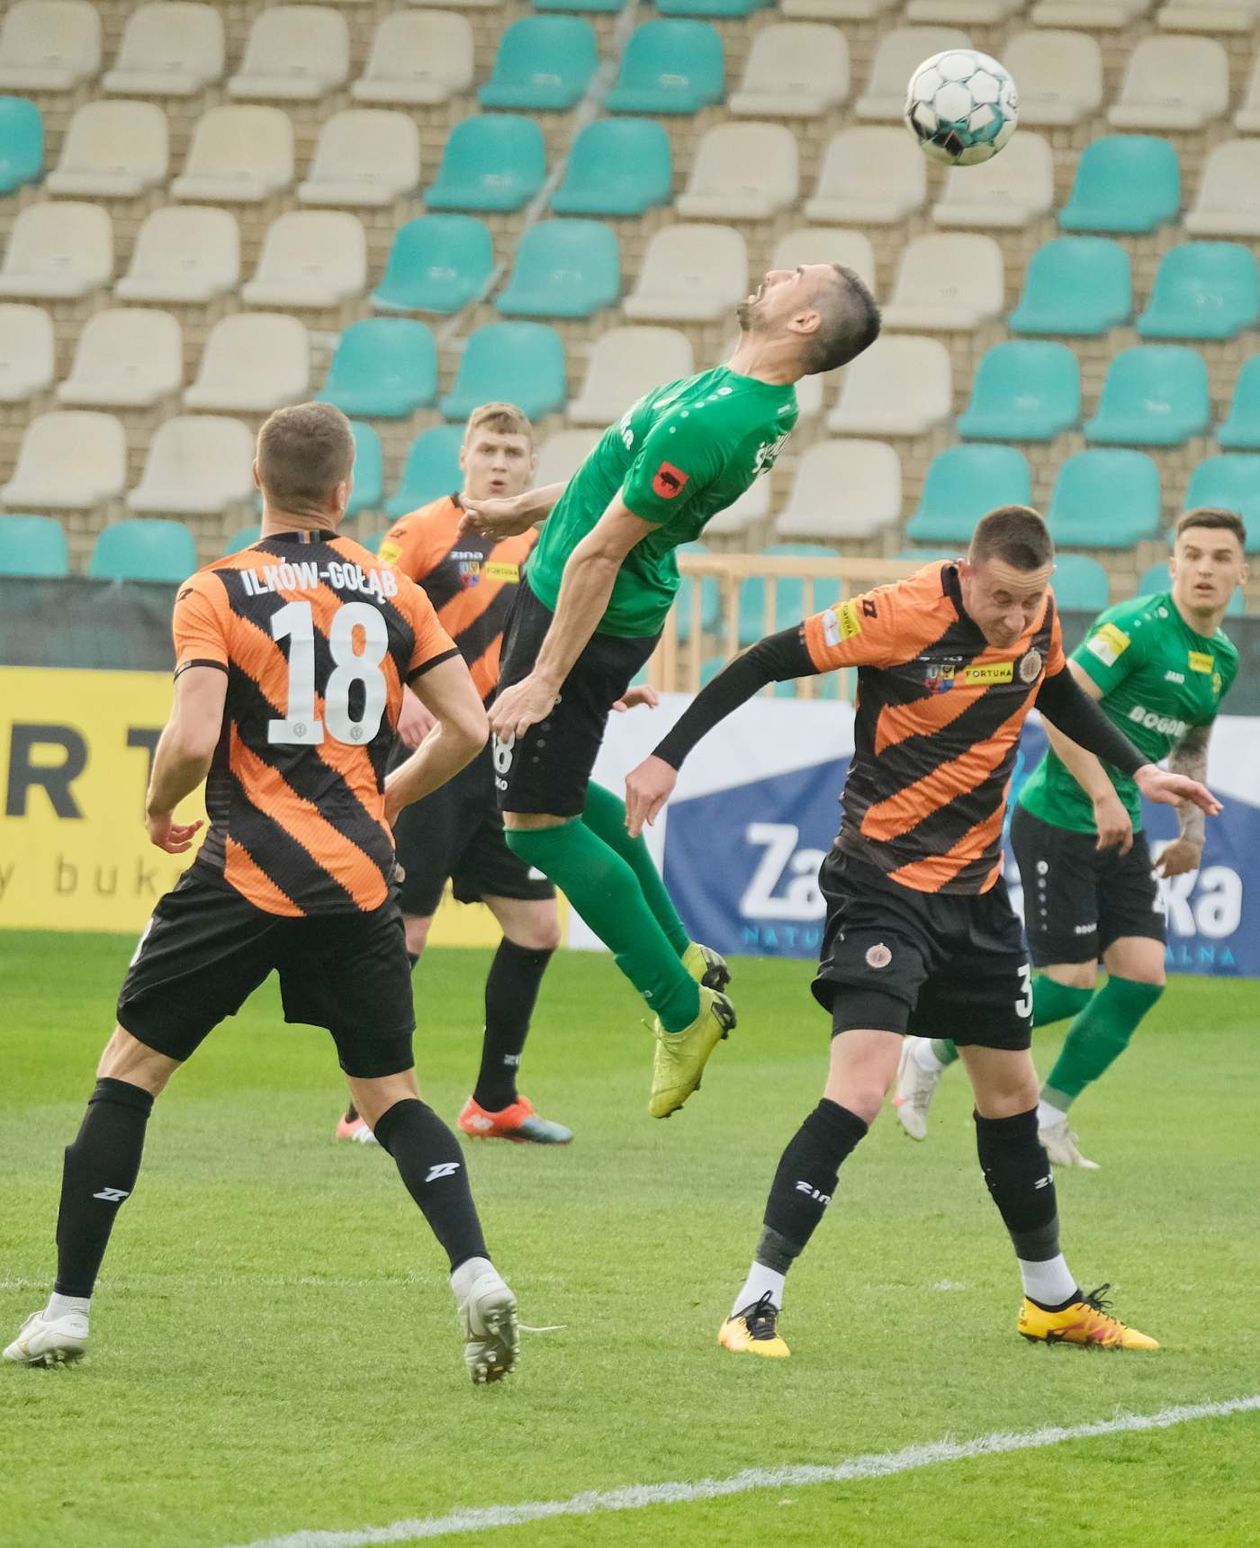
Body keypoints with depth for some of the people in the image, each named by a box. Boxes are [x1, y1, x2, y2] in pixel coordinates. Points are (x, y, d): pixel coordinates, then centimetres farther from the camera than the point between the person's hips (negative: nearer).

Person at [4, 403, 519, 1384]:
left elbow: (193, 741, -17)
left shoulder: (217, 594, -6)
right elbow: (467, 728, 6)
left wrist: (159, 807, 4)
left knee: (129, 1071, 9)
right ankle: (476, 1273, -8)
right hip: (360, 877, 3)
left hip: (247, 876, -3)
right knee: (391, 1094, 14)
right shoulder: (392, 592, 6)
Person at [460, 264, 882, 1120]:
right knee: (555, 789, 24)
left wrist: (546, 679, -20)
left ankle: (683, 1009, 7)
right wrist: (520, 509, 26)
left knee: (539, 822, -1)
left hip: (585, 615, -10)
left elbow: (601, 552, -23)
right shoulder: (761, 404, 2)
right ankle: (686, 959, 30)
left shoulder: (704, 424, -30)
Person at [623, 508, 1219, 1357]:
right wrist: (669, 757, -18)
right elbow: (766, 662, -16)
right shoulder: (903, 616, -22)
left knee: (1012, 1094, 18)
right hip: (884, 882, -7)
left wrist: (1138, 769, 14)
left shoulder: (1040, 620, -2)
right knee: (859, 1091, -20)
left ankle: (1053, 1300, 34)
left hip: (977, 889, 7)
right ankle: (756, 1305, -17)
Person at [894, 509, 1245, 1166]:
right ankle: (930, 1053, 11)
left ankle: (1044, 1118, 9)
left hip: (1121, 833, 8)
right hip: (1058, 818, -8)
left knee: (1142, 974, -3)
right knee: (1072, 983, -9)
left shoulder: (1222, 660, 9)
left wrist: (1191, 830, 18)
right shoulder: (1135, 626, -17)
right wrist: (1104, 798, -25)